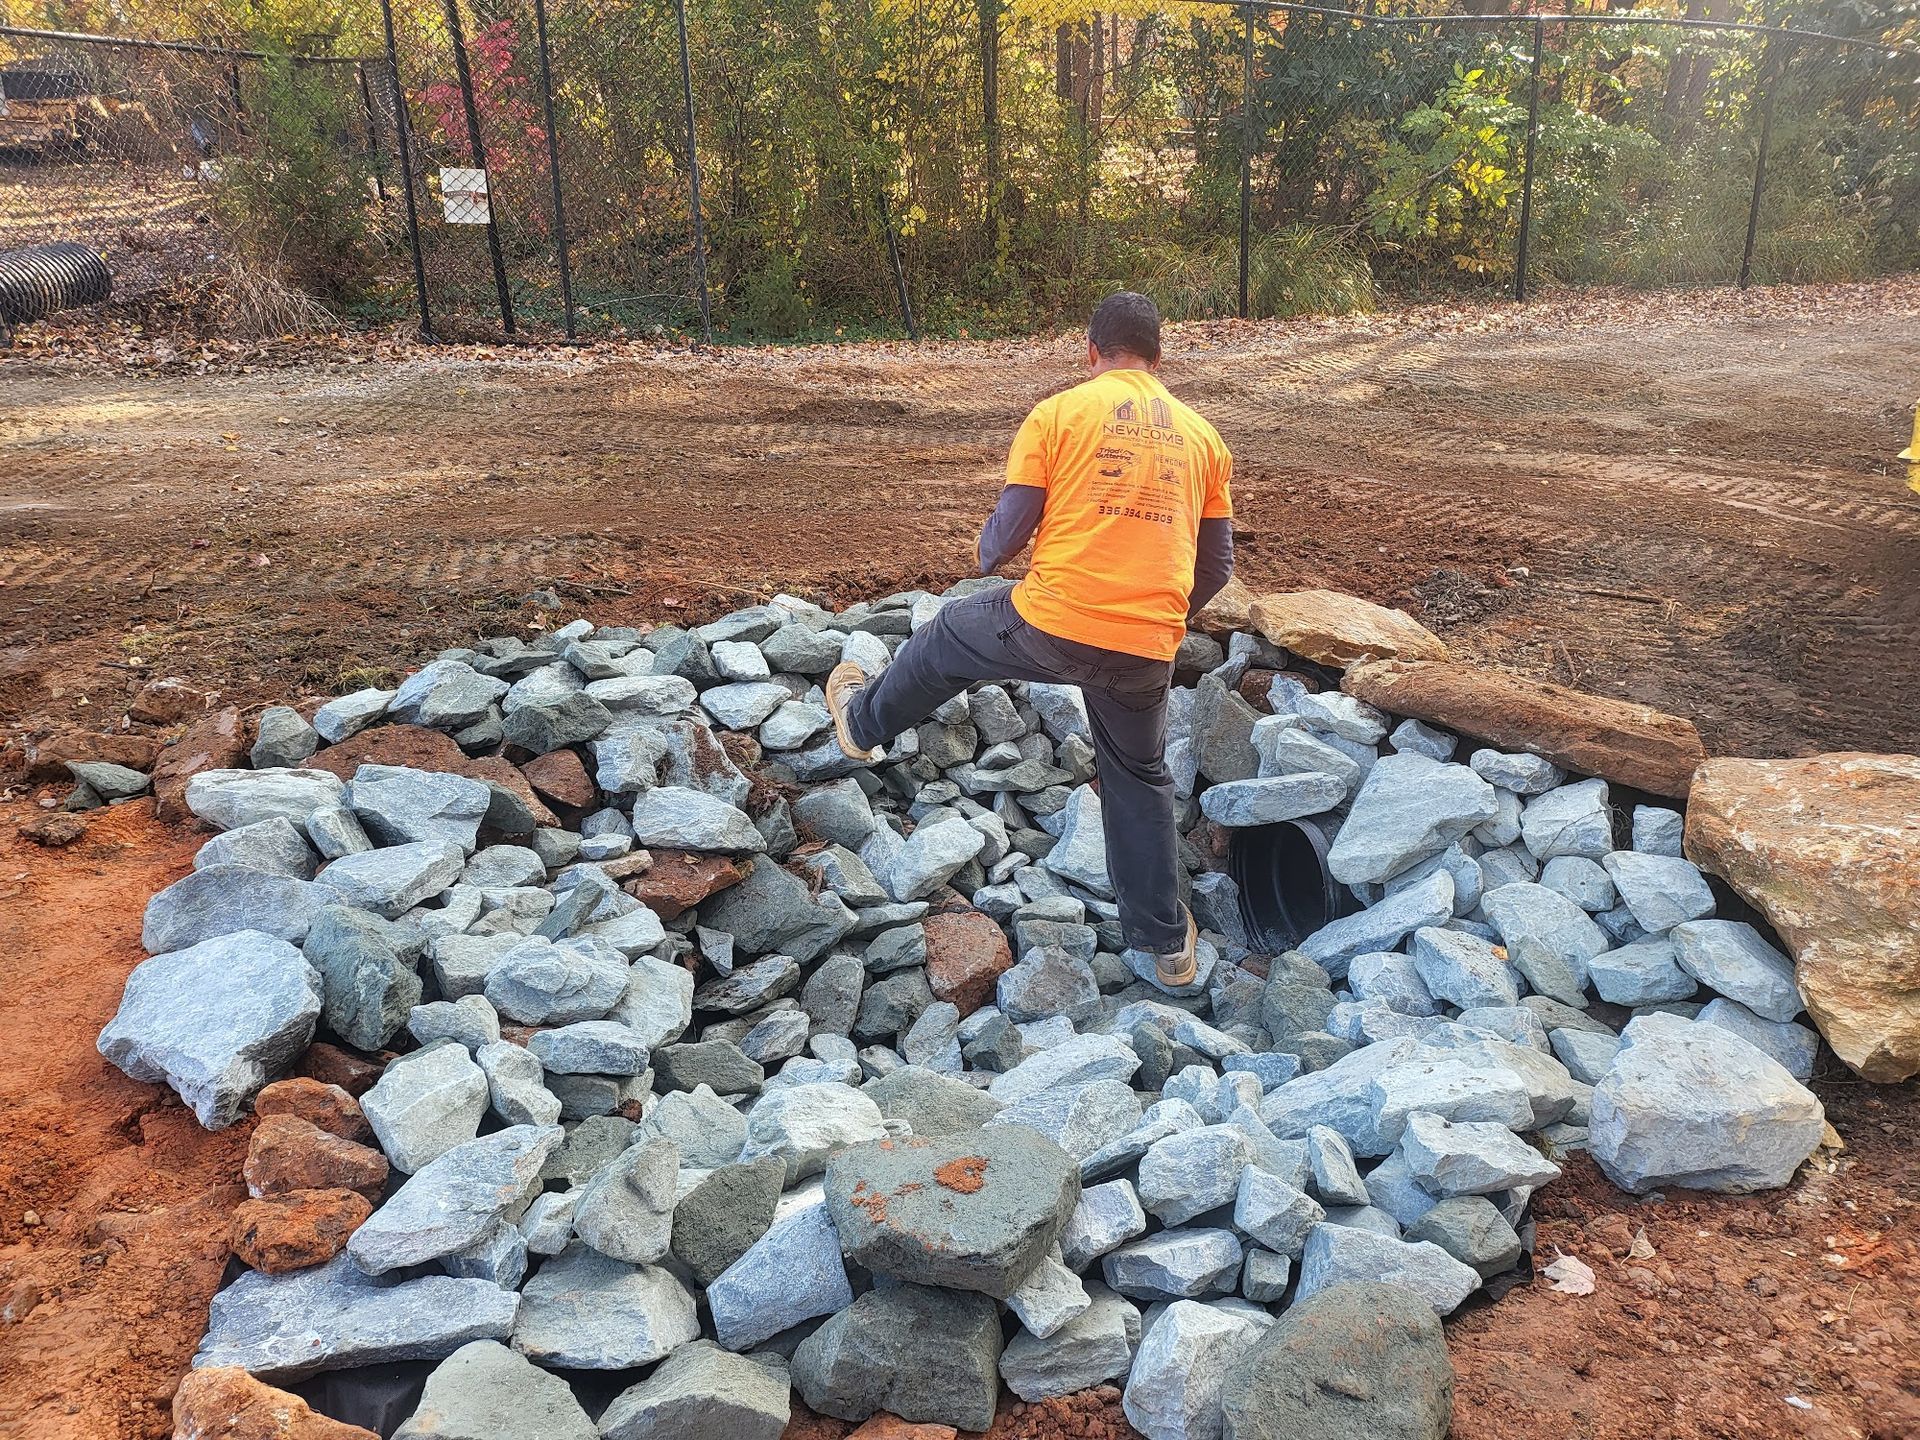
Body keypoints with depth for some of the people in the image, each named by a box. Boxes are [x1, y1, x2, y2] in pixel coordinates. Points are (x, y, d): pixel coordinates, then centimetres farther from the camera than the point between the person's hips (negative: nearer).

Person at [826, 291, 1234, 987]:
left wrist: (988, 555, 22)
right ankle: (1166, 943, 30)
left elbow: (1007, 531, -3)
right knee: (1139, 779, 22)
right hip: (1147, 651, 3)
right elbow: (1216, 566, 14)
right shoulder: (1201, 434, 11)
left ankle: (863, 722, 52)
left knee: (948, 637, 26)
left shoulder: (1059, 414, -1)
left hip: (1051, 624, -3)